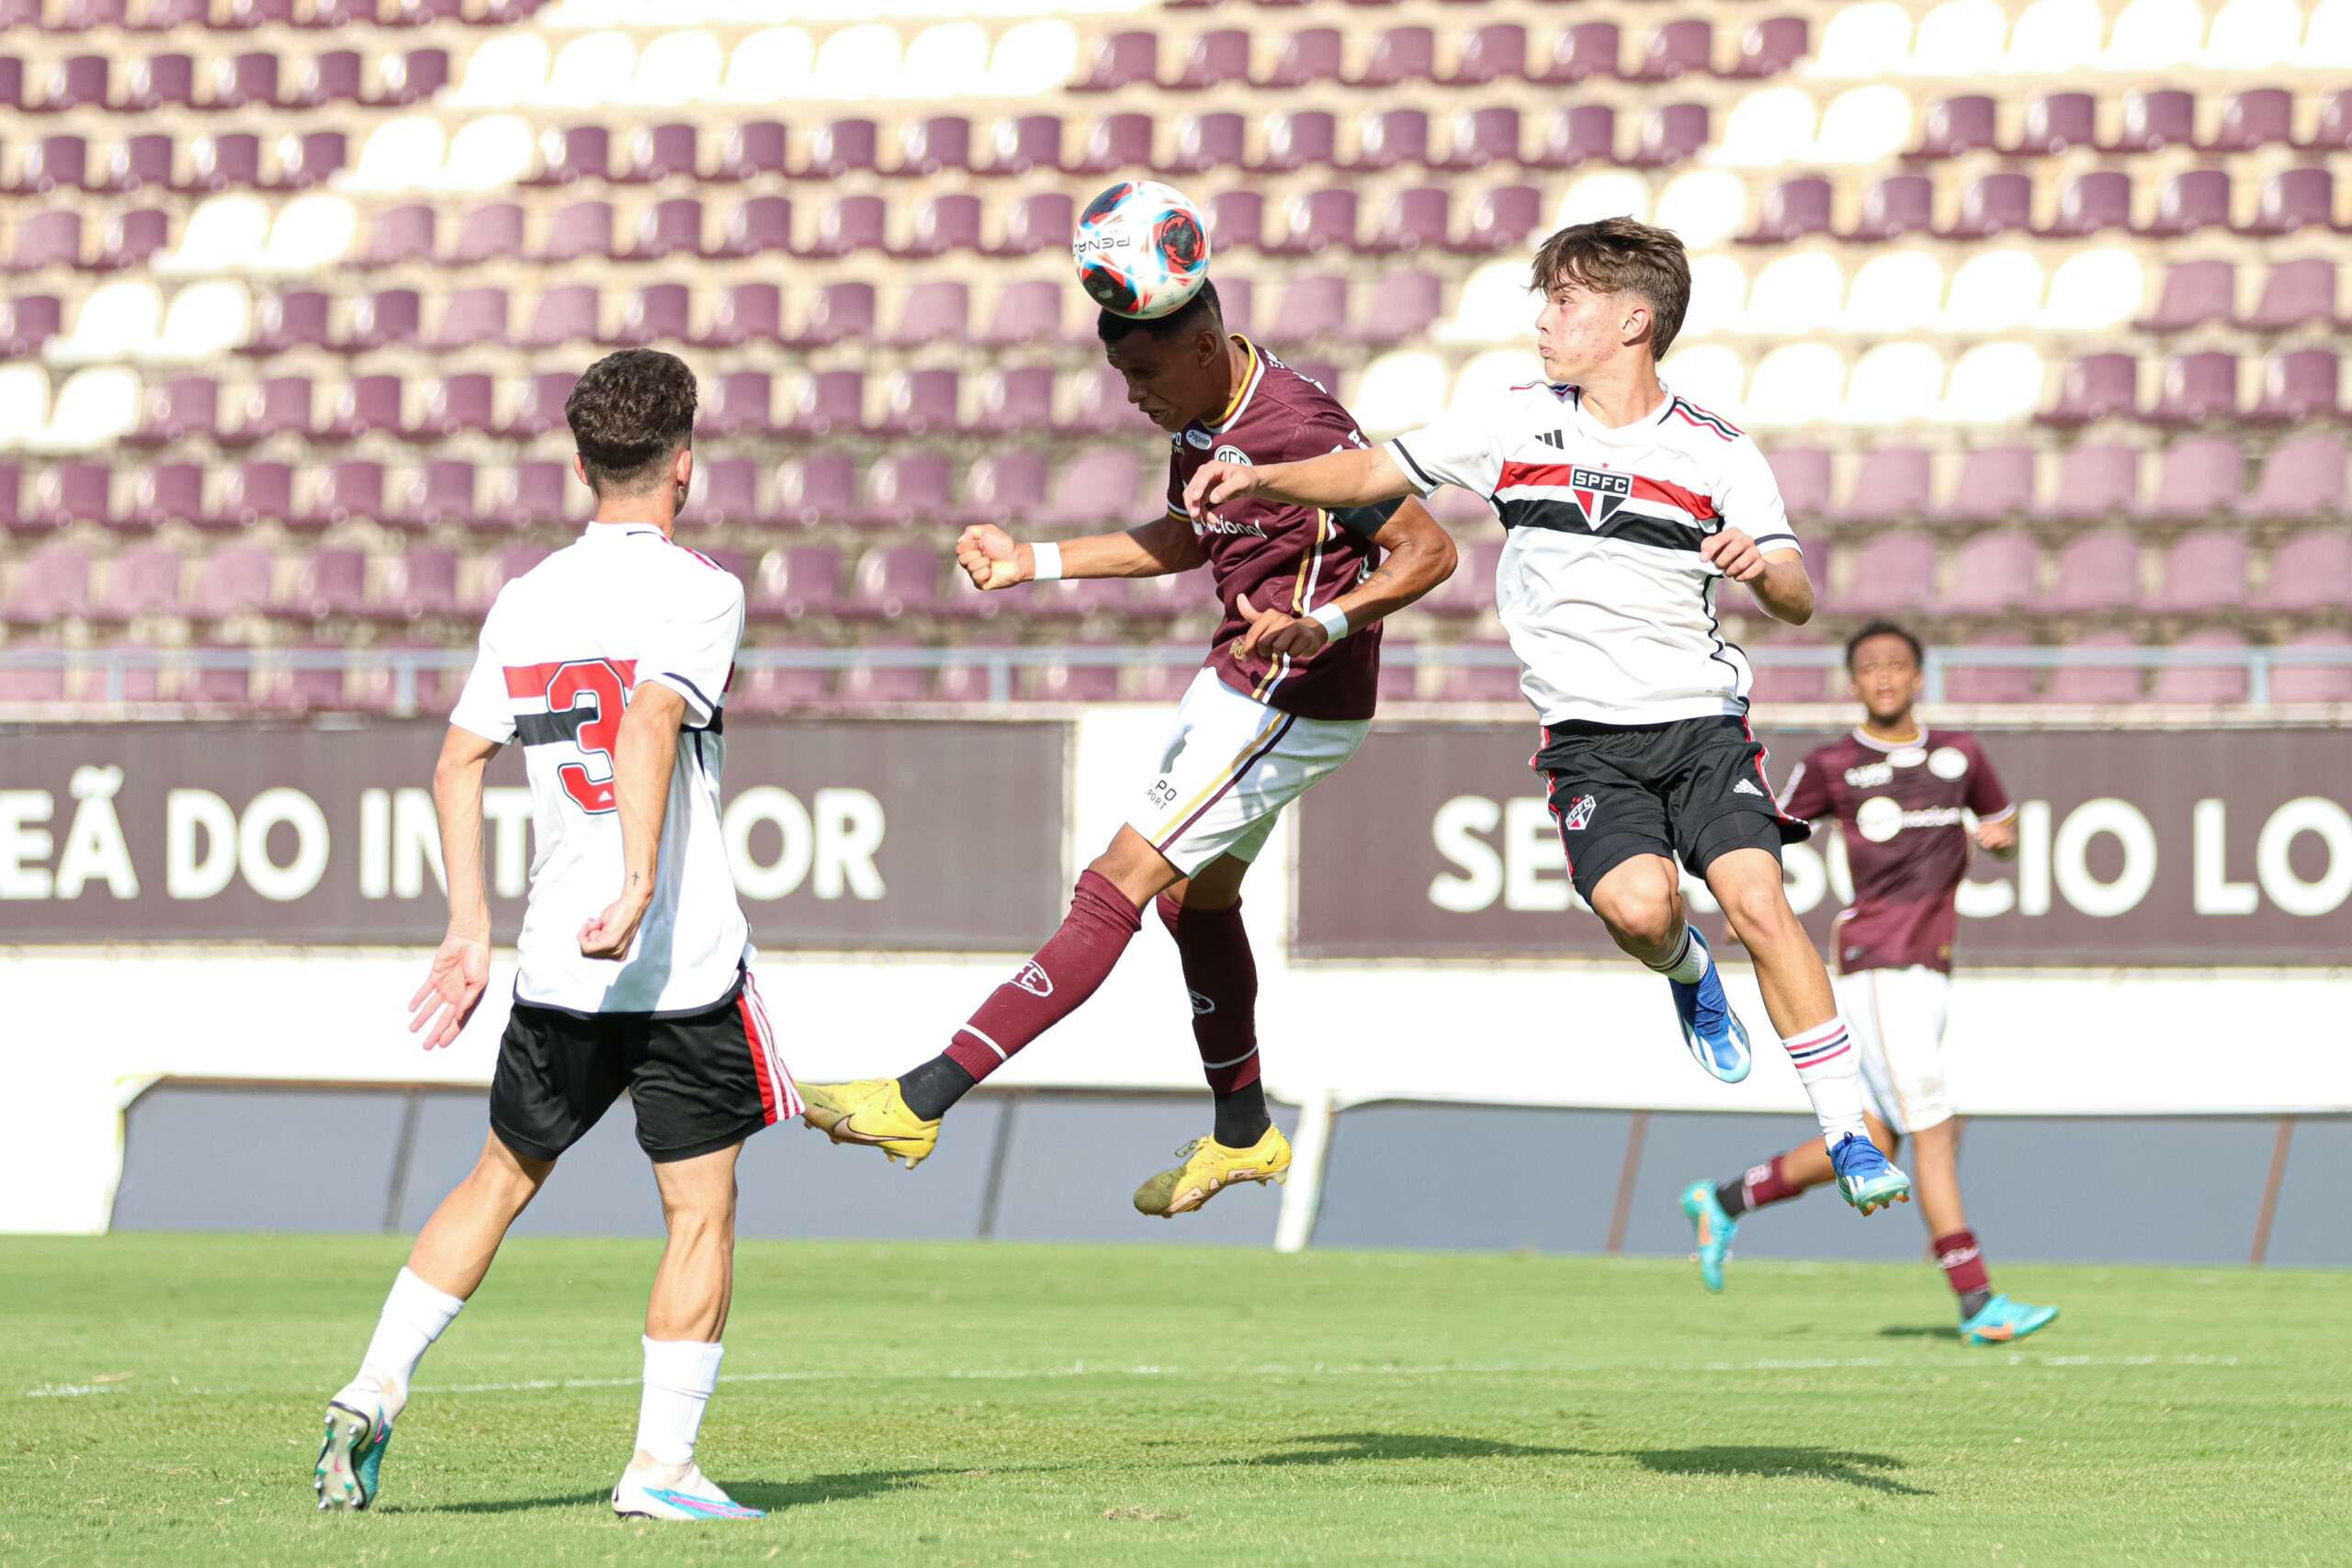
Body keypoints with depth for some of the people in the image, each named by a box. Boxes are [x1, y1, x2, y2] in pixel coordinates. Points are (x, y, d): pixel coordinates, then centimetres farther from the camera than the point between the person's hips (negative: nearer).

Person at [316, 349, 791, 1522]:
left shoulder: (525, 601, 10)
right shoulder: (699, 589, -6)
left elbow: (458, 762, 9)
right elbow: (651, 726, -22)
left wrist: (470, 930, 15)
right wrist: (640, 886, -27)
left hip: (557, 964, 5)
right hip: (685, 959, -5)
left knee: (502, 1178, 20)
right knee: (701, 1209, 4)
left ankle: (374, 1391, 10)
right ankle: (662, 1465, -1)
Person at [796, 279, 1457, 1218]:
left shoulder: (1299, 429, -25)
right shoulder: (1200, 415, 3)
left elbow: (1429, 551, -22)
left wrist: (1322, 625, -37)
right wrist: (1034, 564, 14)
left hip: (1290, 702, -10)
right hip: (1241, 684, 10)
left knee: (1114, 892, -12)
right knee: (1195, 895, 23)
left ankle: (923, 1102, -16)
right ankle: (1243, 1137, 41)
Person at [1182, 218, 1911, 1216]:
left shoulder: (1718, 452, -1)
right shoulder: (1520, 423, 6)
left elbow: (1797, 603, -7)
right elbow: (1371, 473, 10)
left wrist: (1760, 565, -30)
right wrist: (1257, 479, -6)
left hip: (1702, 720, -1)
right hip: (1587, 735, 1)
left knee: (1757, 901, -21)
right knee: (1636, 905, -25)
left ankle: (1850, 1140, -12)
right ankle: (1688, 977, 14)